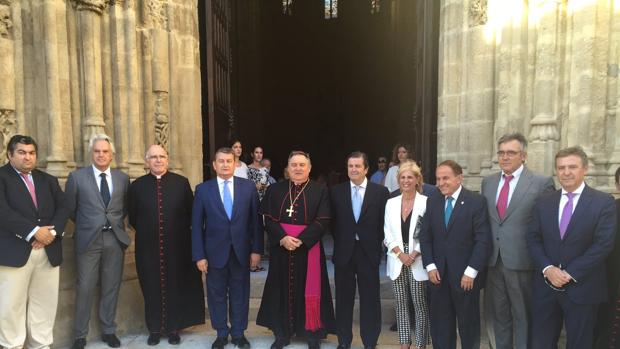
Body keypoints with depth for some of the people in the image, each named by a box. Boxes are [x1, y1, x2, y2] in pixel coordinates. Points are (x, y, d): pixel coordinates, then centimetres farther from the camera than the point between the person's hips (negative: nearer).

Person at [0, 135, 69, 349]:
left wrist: (52, 231, -11)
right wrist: (34, 231, -18)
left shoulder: (48, 180, 17)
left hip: (49, 251, 4)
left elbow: (62, 209, 7)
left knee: (44, 304, 9)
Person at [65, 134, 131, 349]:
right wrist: (85, 224, 11)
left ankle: (108, 331, 24)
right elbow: (70, 208, 7)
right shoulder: (77, 177, -1)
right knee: (85, 288, 4)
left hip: (115, 239, 2)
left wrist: (114, 223, 7)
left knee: (111, 287, 10)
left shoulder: (123, 178, 5)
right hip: (88, 239, -2)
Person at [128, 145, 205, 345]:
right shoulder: (137, 185, 1)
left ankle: (174, 328, 25)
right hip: (148, 247, 1)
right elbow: (132, 216, 8)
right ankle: (154, 329, 27)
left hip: (177, 246, 0)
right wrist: (146, 232, 8)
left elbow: (191, 213, 4)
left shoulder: (181, 183, -1)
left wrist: (179, 231, 4)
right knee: (152, 288, 11)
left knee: (176, 286, 9)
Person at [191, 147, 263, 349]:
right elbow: (196, 225, -2)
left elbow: (255, 220, 0)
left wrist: (256, 249, -4)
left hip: (241, 251, 0)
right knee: (217, 295, 12)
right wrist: (199, 255, -6)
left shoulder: (248, 187, -1)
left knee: (240, 294, 12)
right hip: (215, 252, 0)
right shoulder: (203, 189, -2)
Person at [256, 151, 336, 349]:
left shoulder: (320, 191, -1)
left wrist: (300, 240, -18)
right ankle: (282, 333, 22)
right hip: (280, 248, 2)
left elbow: (322, 221, -8)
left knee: (309, 289, 5)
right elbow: (269, 219, 0)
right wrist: (282, 238, -16)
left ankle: (312, 333, 20)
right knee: (283, 289, 9)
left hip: (309, 248, -2)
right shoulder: (275, 190, 5)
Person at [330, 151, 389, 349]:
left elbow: (384, 222, 1)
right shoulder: (336, 191, 2)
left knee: (370, 299, 8)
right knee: (344, 299, 12)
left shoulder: (380, 191, -1)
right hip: (343, 252, 1)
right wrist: (339, 242, 1)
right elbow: (332, 222, 5)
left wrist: (376, 245, -3)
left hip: (368, 252, -1)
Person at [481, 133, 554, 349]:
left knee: (523, 318, 10)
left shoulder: (542, 183, -7)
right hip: (493, 261, 5)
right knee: (498, 315, 18)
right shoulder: (488, 182, 9)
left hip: (522, 262, -4)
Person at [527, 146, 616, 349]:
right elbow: (533, 239, 3)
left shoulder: (604, 202, -5)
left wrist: (571, 273, -14)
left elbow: (603, 244, -12)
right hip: (546, 286, 3)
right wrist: (548, 269, -11)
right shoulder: (543, 203, 6)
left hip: (582, 288, -3)